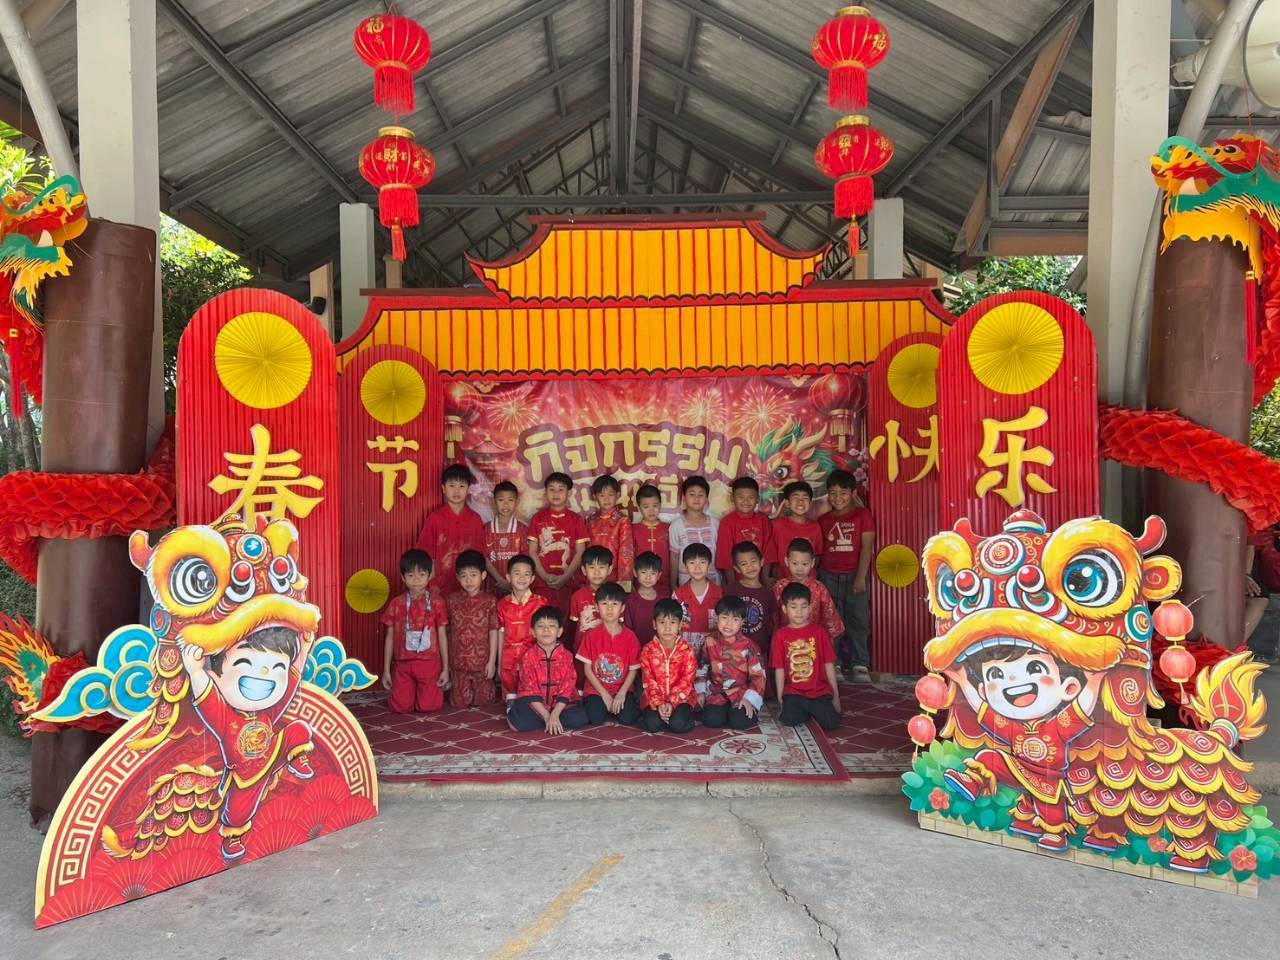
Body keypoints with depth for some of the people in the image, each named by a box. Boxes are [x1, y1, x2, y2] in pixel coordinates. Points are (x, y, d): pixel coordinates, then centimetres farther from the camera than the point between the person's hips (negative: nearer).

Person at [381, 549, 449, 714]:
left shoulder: (436, 603, -3)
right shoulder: (396, 604, 1)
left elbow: (442, 636, 1)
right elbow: (390, 638, 6)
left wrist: (445, 668, 0)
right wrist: (386, 670, 4)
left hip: (429, 663, -1)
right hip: (402, 664, 2)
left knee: (428, 706, -7)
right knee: (399, 706, -5)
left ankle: (438, 688, 26)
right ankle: (412, 690, 28)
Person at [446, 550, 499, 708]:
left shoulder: (490, 601, -6)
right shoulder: (451, 600, -2)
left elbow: (493, 632, -5)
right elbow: (445, 631, 4)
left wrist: (492, 661, -7)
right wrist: (446, 661, 6)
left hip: (482, 661, -1)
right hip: (458, 661, 1)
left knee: (483, 701, 6)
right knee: (460, 702, 6)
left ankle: (490, 686, 38)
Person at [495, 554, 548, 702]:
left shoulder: (540, 602, -4)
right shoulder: (503, 603, 3)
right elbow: (501, 634, 8)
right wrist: (499, 663, 9)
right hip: (509, 660, 2)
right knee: (509, 688, 11)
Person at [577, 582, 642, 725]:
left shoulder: (630, 637, -3)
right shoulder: (592, 635, -4)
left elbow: (633, 669, -2)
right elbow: (587, 669, -4)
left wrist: (622, 693, -15)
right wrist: (604, 694, -11)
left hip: (622, 689, 0)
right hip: (597, 689, 0)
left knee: (627, 719, -23)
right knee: (596, 718, -24)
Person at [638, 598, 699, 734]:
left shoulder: (687, 651, -7)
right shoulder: (648, 650, -4)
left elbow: (686, 681, -9)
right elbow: (648, 681, -6)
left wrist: (672, 702, -20)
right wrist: (658, 704, -19)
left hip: (680, 696, -1)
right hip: (654, 698, 1)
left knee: (679, 724, -27)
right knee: (652, 724, -24)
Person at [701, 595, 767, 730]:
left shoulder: (748, 646, -7)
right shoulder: (710, 642, 2)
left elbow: (758, 675, -7)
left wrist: (749, 698, -16)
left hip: (742, 692, -2)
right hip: (718, 693, 2)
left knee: (740, 721, -27)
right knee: (712, 719, -24)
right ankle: (724, 710, 8)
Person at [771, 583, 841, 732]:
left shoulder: (819, 632, 1)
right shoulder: (780, 635, 1)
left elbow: (829, 664, 2)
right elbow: (779, 669, 2)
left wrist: (836, 695, 3)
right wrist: (780, 697, 0)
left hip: (819, 691, 0)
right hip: (793, 692, 0)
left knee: (831, 723, -20)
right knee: (790, 720, -24)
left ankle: (814, 710, 14)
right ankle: (807, 711, 9)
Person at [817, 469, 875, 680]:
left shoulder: (863, 515, -1)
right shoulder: (824, 519, 8)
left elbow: (866, 548, -6)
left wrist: (861, 577, -12)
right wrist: (815, 576, 6)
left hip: (854, 576, -2)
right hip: (829, 576, 3)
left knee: (858, 621, 1)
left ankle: (860, 665, 9)